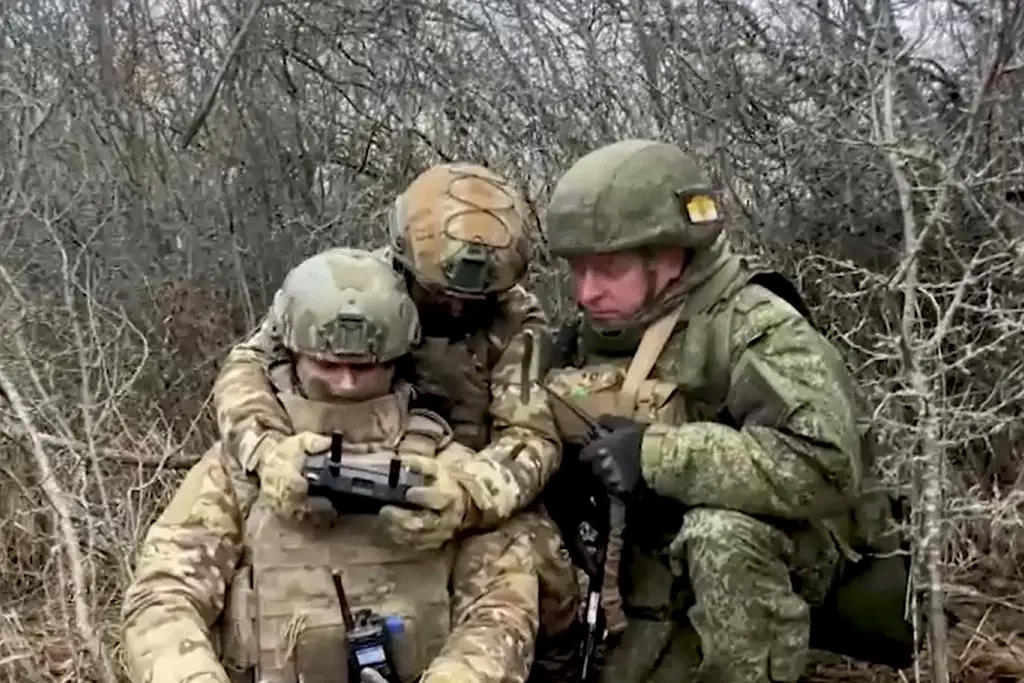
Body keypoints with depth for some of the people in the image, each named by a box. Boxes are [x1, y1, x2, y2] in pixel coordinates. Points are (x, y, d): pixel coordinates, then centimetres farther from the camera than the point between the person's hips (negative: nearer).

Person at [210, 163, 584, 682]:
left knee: (546, 579, -20)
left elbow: (530, 437, -22)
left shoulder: (517, 321, -13)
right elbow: (247, 367, -18)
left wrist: (465, 499, -44)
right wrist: (269, 448, -42)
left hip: (479, 492, 0)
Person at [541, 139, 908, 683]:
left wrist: (657, 454, -37)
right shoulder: (589, 338, -1)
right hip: (669, 582, 7)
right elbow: (557, 445, 14)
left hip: (790, 550, -7)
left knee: (718, 534, -35)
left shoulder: (754, 327, -23)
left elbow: (829, 462, -38)